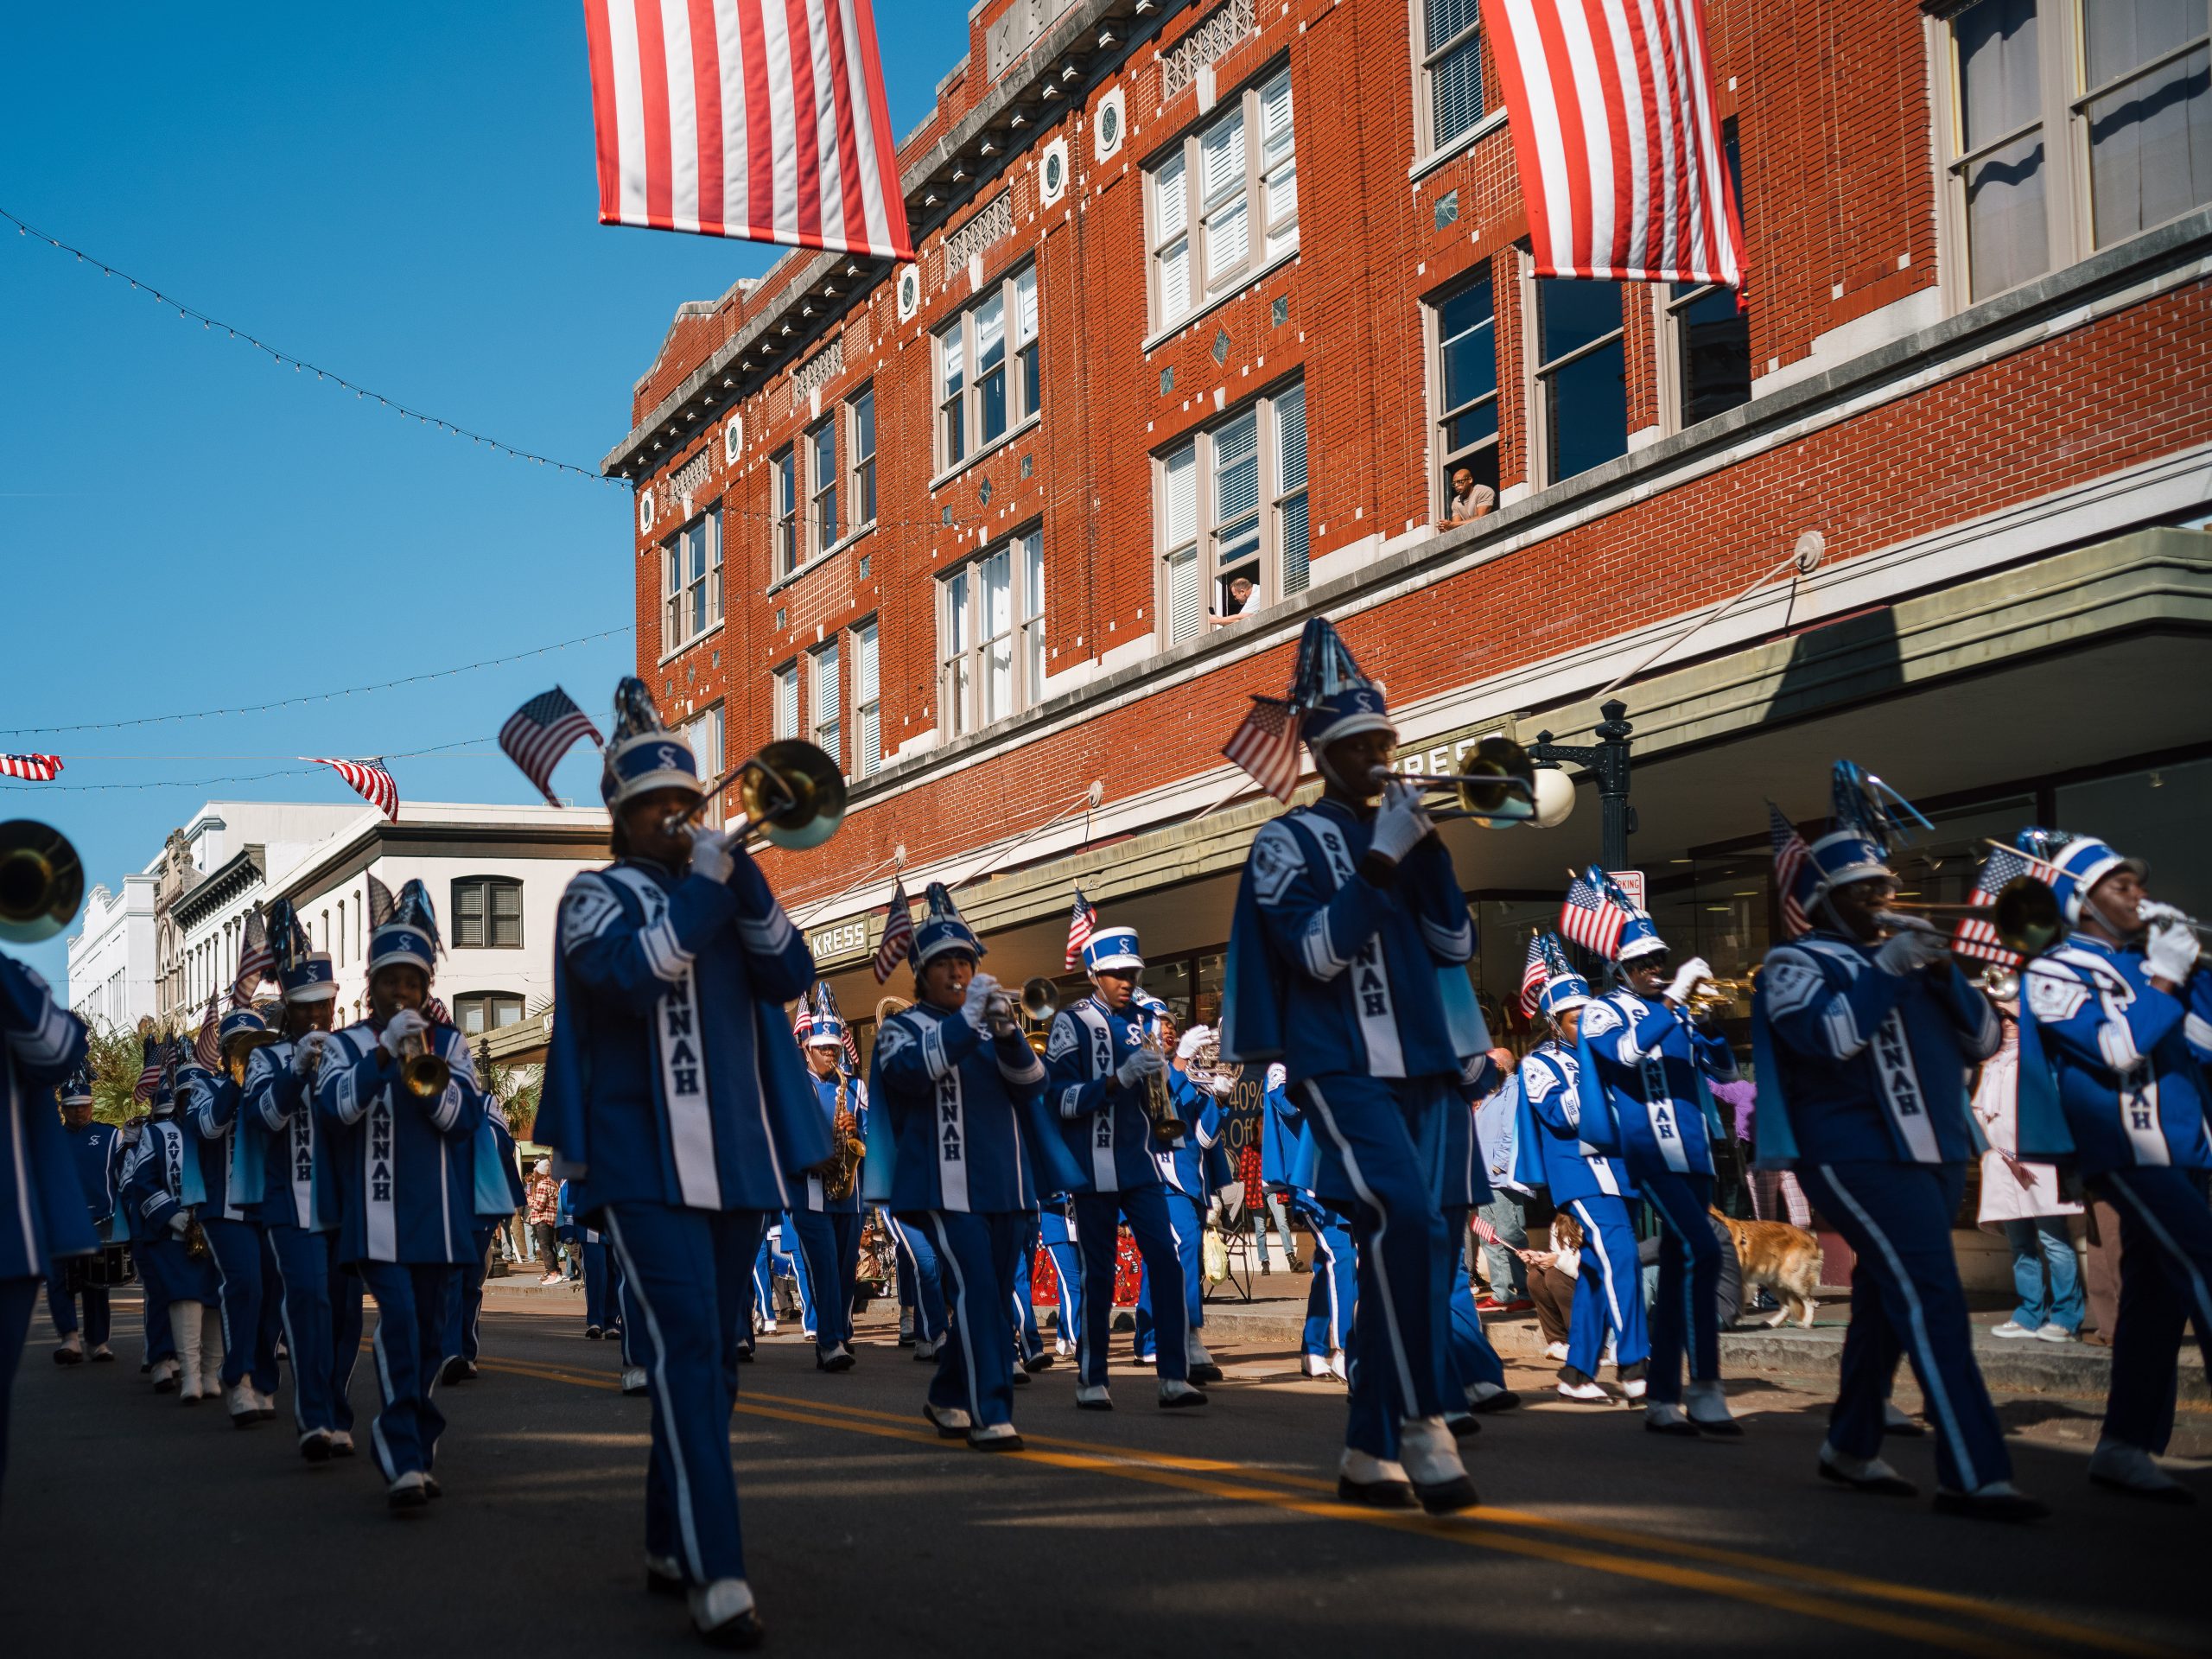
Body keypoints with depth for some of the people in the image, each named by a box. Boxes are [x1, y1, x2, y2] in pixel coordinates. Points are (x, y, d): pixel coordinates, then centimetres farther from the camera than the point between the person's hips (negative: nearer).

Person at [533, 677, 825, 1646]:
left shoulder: (722, 888, 18)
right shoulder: (601, 896, 2)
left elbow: (791, 975, 2)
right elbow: (631, 974, -19)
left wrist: (744, 880, -9)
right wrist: (703, 886, -15)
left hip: (738, 1157, 6)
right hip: (646, 1159, -6)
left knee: (711, 1355, 11)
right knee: (684, 1346, -15)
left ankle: (669, 1546, 23)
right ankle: (716, 1574, -20)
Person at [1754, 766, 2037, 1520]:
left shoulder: (1905, 958, 20)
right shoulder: (1797, 963, 1)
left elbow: (1984, 1039, 12)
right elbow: (1822, 1036, -19)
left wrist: (1944, 973, -2)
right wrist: (1886, 969, -19)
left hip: (1935, 1149, 8)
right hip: (1859, 1153, -8)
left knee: (1888, 1296, 14)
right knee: (1932, 1296, -17)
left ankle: (1851, 1446, 26)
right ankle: (1973, 1473, -21)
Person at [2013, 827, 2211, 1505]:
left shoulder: (2141, 963, 16)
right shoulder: (2057, 971, -4)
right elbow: (2117, 1047, -18)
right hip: (2122, 1146, -7)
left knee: (2156, 1291, 7)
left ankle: (2126, 1447, 13)